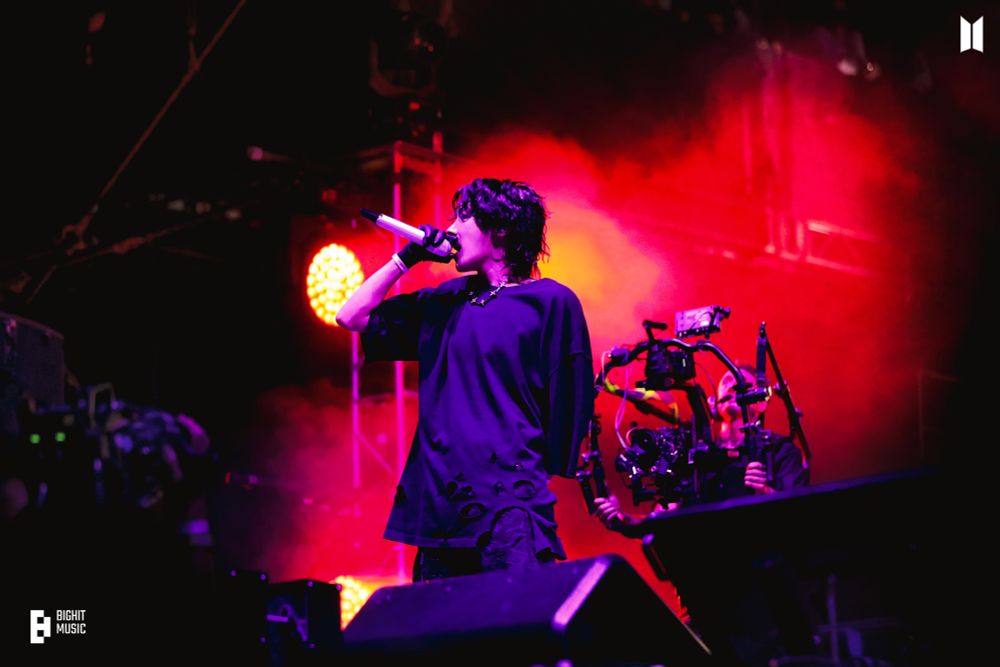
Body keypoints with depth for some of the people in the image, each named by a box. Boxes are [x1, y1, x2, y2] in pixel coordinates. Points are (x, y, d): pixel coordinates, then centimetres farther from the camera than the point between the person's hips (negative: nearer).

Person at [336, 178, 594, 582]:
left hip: (510, 503, -6)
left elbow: (571, 400, -1)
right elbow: (352, 317, 24)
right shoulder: (446, 301, 19)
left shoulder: (550, 302, 1)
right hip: (440, 504, 6)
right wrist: (406, 258, 15)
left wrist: (550, 475, -5)